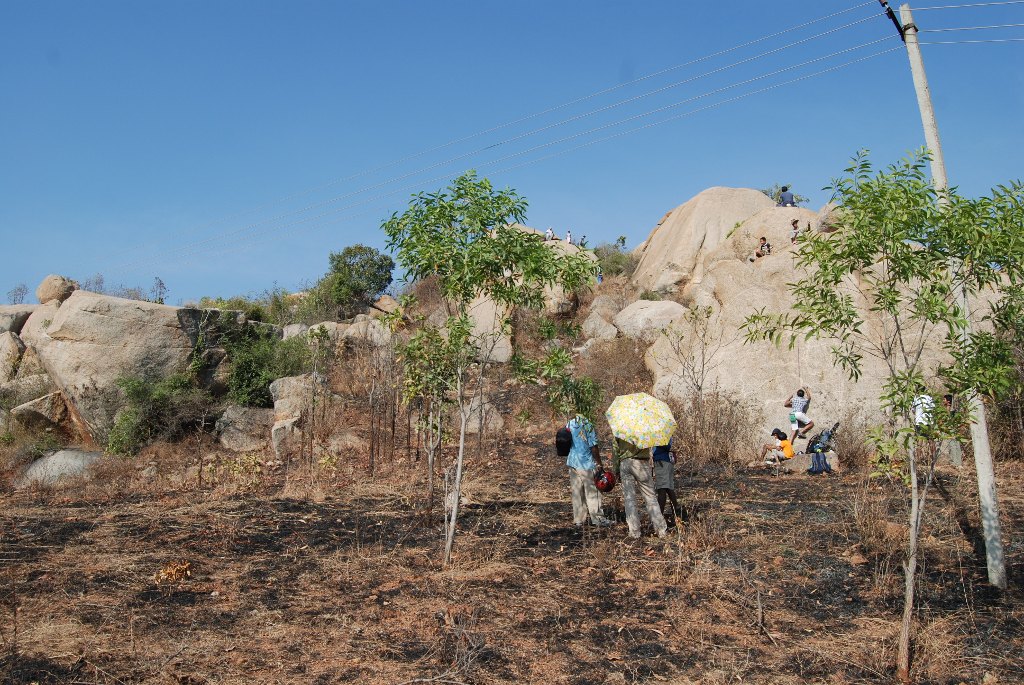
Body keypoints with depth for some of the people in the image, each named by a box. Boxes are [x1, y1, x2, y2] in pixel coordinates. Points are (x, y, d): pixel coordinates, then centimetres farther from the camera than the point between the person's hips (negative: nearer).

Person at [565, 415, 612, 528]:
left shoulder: (569, 424, 4)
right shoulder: (588, 425, -17)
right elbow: (593, 447, -16)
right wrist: (600, 464, -7)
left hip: (573, 463, 6)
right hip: (587, 464, -6)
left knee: (576, 493, 11)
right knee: (592, 492, 5)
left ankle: (578, 520, 16)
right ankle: (597, 519, 13)